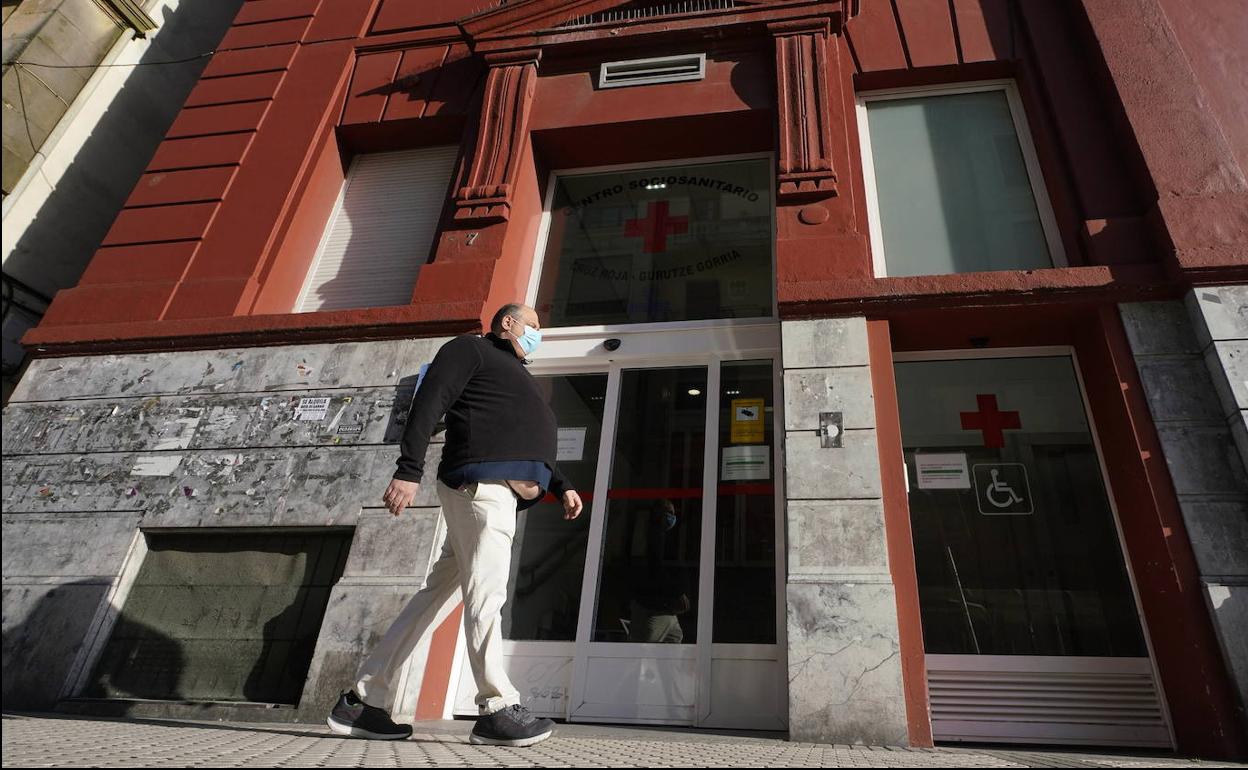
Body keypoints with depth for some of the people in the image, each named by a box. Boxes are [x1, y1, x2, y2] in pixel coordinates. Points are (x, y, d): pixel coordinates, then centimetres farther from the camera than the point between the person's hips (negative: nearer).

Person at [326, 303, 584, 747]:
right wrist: (409, 471, -20)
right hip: (480, 482, -9)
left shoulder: (515, 375, 33)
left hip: (500, 491, 9)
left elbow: (526, 445, 33)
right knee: (485, 592, -10)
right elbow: (429, 405, -8)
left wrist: (561, 486, 20)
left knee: (439, 594, 7)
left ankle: (361, 701, 14)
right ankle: (497, 710, -5)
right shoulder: (470, 348, 6)